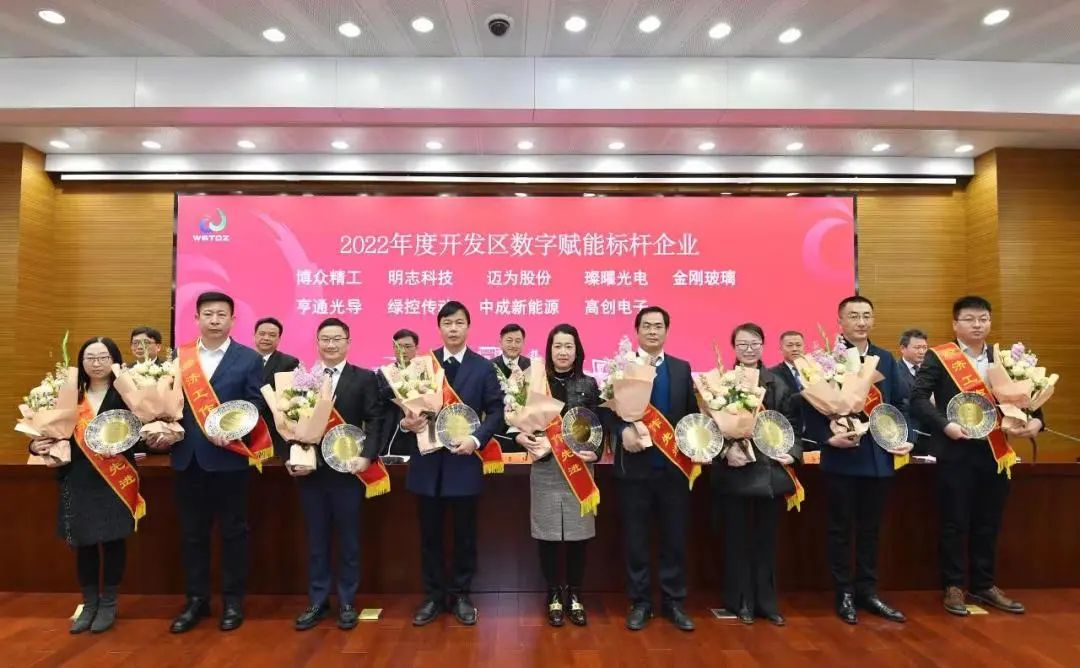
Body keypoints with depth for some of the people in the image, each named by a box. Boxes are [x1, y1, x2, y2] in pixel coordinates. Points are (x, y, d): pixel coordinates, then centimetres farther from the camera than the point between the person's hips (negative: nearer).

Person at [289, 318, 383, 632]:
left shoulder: (364, 378, 0)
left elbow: (373, 421, -6)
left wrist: (367, 456, -18)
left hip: (348, 469, -2)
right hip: (310, 470, 3)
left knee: (348, 540, 8)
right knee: (316, 540, 12)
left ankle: (347, 603, 21)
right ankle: (317, 602, 25)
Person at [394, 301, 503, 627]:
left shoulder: (484, 367, 1)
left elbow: (496, 411, -2)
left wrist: (477, 439, -16)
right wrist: (405, 423, -17)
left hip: (464, 460, -1)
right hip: (427, 460, 1)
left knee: (464, 533, 10)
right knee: (430, 534, 11)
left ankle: (461, 595, 26)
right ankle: (434, 596, 26)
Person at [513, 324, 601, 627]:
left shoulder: (588, 384, 4)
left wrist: (595, 453, -14)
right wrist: (522, 438, -18)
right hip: (545, 469, 0)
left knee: (577, 534, 6)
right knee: (547, 534, 5)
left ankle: (574, 595, 23)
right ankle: (554, 596, 22)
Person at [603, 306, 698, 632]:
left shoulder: (682, 368, 10)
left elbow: (692, 412, 8)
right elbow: (608, 410, -5)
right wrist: (623, 430, -23)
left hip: (675, 465, 2)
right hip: (635, 464, -2)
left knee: (675, 538, 11)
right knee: (636, 539, 8)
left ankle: (674, 602, 25)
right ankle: (640, 602, 22)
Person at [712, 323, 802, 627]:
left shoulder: (777, 383, 5)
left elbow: (793, 422, 7)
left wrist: (793, 451, -6)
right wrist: (726, 450, -20)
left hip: (771, 471, 3)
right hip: (735, 472, -2)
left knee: (767, 539, 13)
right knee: (737, 538, 8)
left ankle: (767, 602, 25)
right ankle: (741, 601, 21)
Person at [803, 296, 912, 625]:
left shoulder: (886, 359, 10)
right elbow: (812, 406, -8)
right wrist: (828, 438, -19)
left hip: (878, 456, 5)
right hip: (841, 456, -4)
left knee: (871, 529, 14)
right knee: (841, 529, 7)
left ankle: (867, 591, 27)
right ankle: (844, 594, 19)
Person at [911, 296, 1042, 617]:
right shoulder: (938, 357, -4)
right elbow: (918, 398, -11)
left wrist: (1035, 419, -10)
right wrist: (945, 425, -22)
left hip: (995, 452, 5)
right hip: (955, 452, -4)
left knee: (989, 524, 13)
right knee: (955, 523, 4)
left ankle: (984, 585, 27)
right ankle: (953, 586, 16)